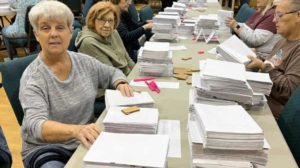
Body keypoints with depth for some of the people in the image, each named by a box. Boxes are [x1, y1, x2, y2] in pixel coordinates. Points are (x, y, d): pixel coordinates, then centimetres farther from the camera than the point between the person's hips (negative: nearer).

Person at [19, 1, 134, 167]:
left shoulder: (84, 62, -1)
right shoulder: (32, 77, -16)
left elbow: (113, 73, 17)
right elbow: (36, 125, -30)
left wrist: (121, 84, -7)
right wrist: (75, 130, -50)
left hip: (86, 142, 4)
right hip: (46, 149, -3)